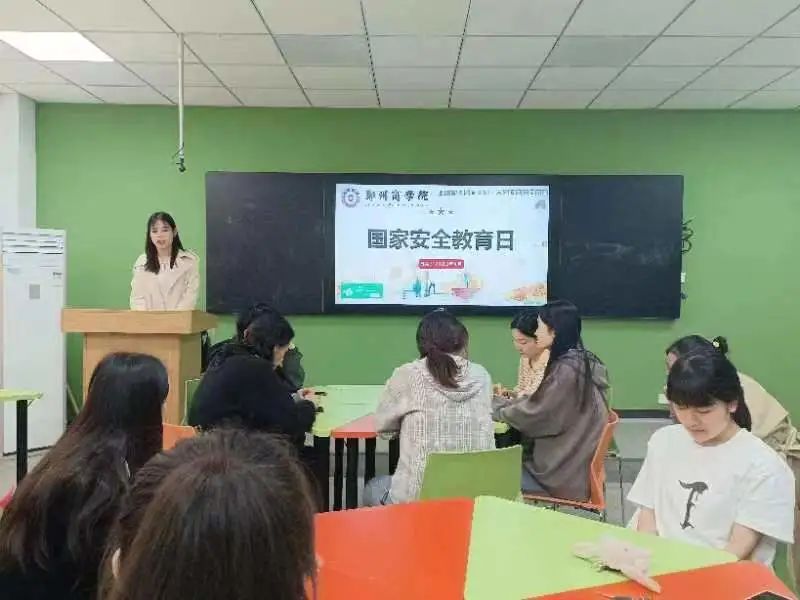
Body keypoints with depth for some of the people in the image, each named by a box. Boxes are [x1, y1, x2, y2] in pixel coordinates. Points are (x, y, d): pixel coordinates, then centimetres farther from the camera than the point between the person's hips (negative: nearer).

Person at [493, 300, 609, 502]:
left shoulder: (566, 370, -23)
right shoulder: (584, 361, 5)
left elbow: (533, 415, -16)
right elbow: (544, 405, 13)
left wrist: (495, 406, -1)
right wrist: (505, 402, 10)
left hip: (564, 473, -8)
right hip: (576, 463, 8)